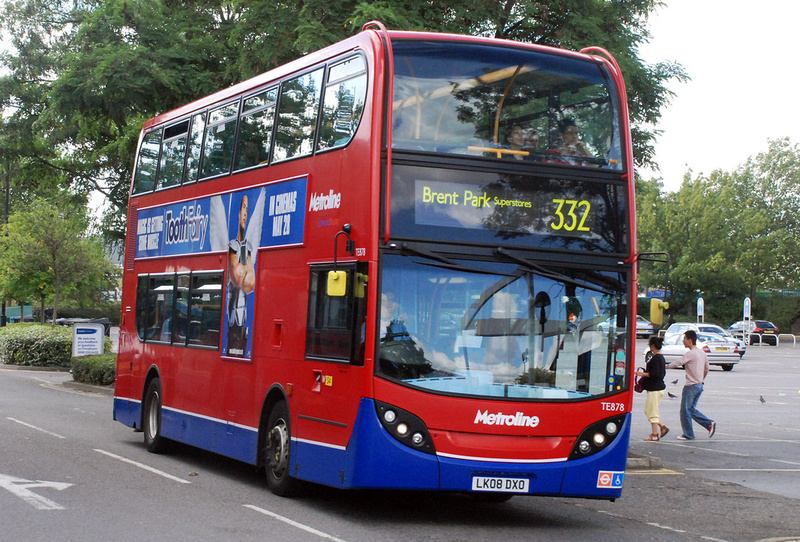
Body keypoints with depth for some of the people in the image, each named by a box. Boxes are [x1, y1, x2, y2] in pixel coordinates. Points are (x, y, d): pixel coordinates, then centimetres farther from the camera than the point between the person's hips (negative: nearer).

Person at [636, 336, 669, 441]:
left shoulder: (656, 358, -17)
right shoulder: (661, 357, 13)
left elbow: (655, 374, -24)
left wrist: (642, 374, -14)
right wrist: (646, 372, 20)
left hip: (655, 388, -10)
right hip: (659, 386, 10)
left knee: (652, 411, -3)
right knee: (648, 409, 16)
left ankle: (655, 434, 1)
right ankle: (663, 427, 16)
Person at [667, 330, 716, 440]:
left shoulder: (691, 354, -17)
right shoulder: (702, 352, 12)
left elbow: (679, 362, -24)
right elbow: (706, 369, 19)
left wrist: (667, 366, -10)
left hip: (691, 386, -9)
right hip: (699, 385, 9)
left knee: (685, 410, 2)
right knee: (692, 409, 16)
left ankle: (688, 435, 7)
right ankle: (710, 423, 4)